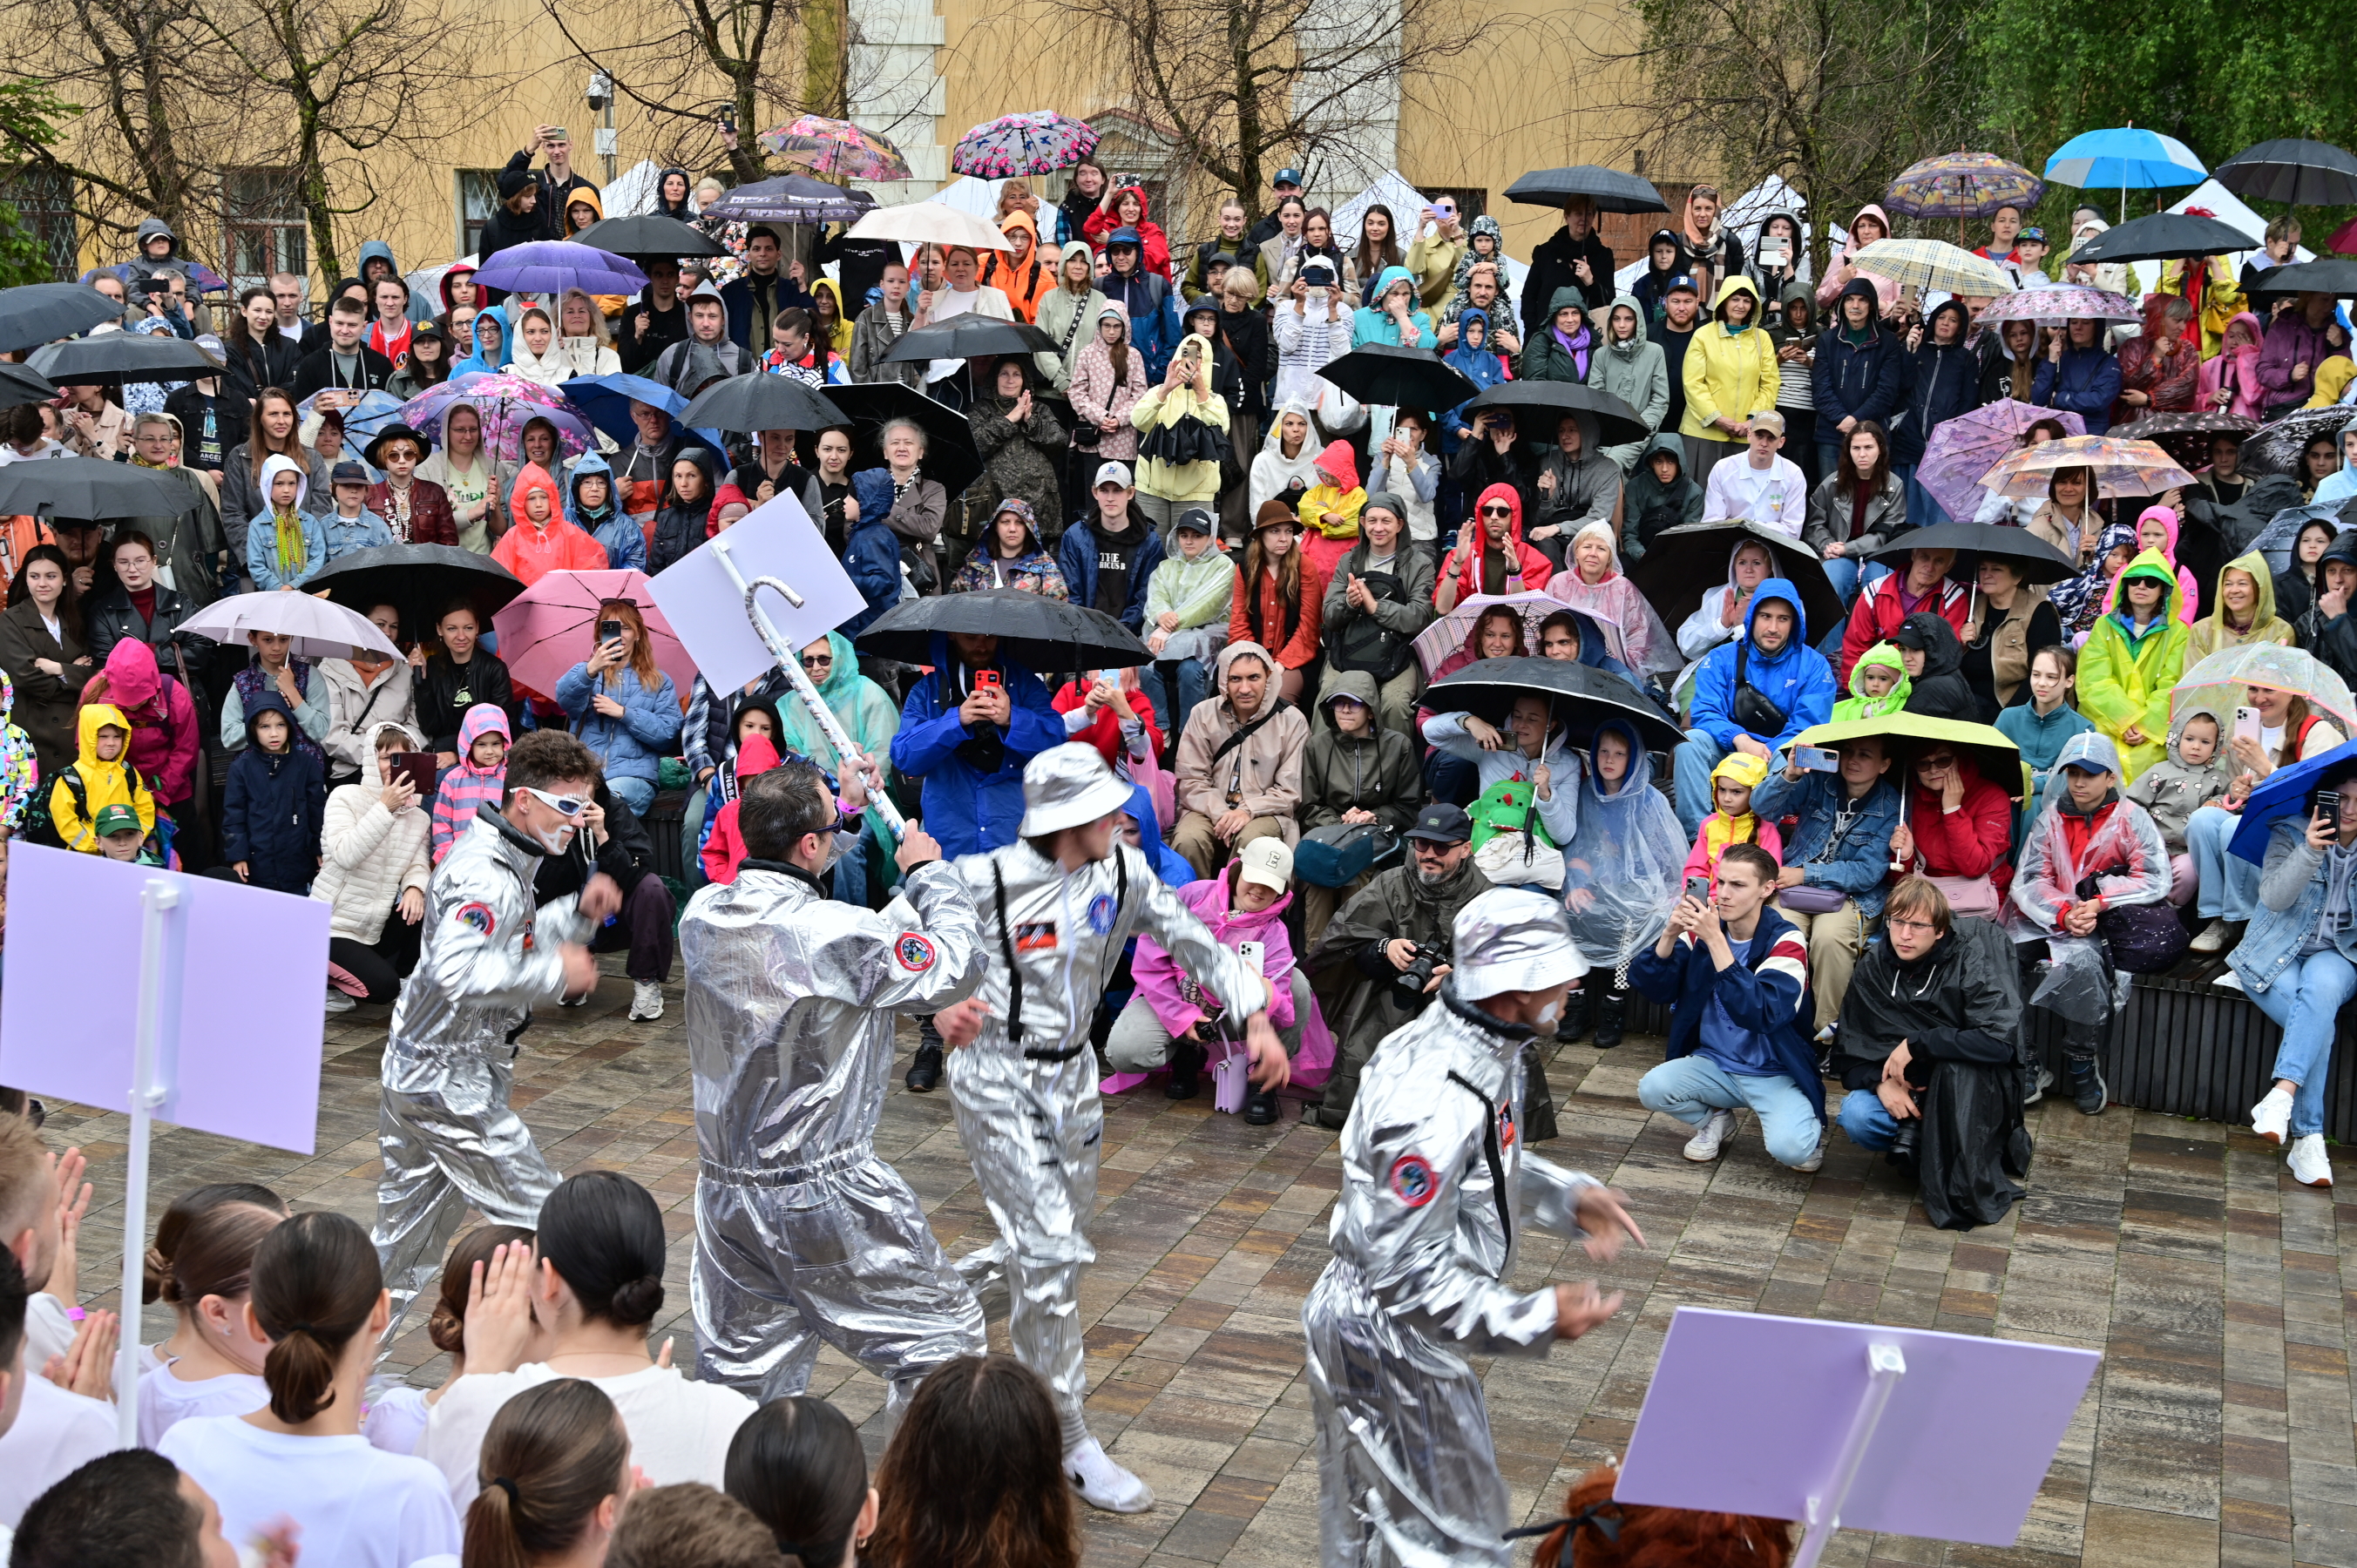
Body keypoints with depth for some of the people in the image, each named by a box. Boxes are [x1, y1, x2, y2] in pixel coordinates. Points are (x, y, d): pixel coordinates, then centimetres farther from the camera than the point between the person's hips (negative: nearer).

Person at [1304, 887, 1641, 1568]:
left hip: (1384, 1329, 9)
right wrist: (1536, 1319, -29)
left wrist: (1568, 1195, 3)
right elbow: (1404, 1270, -31)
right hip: (1390, 1341, -9)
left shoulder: (1488, 1047, -4)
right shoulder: (1435, 1104, -35)